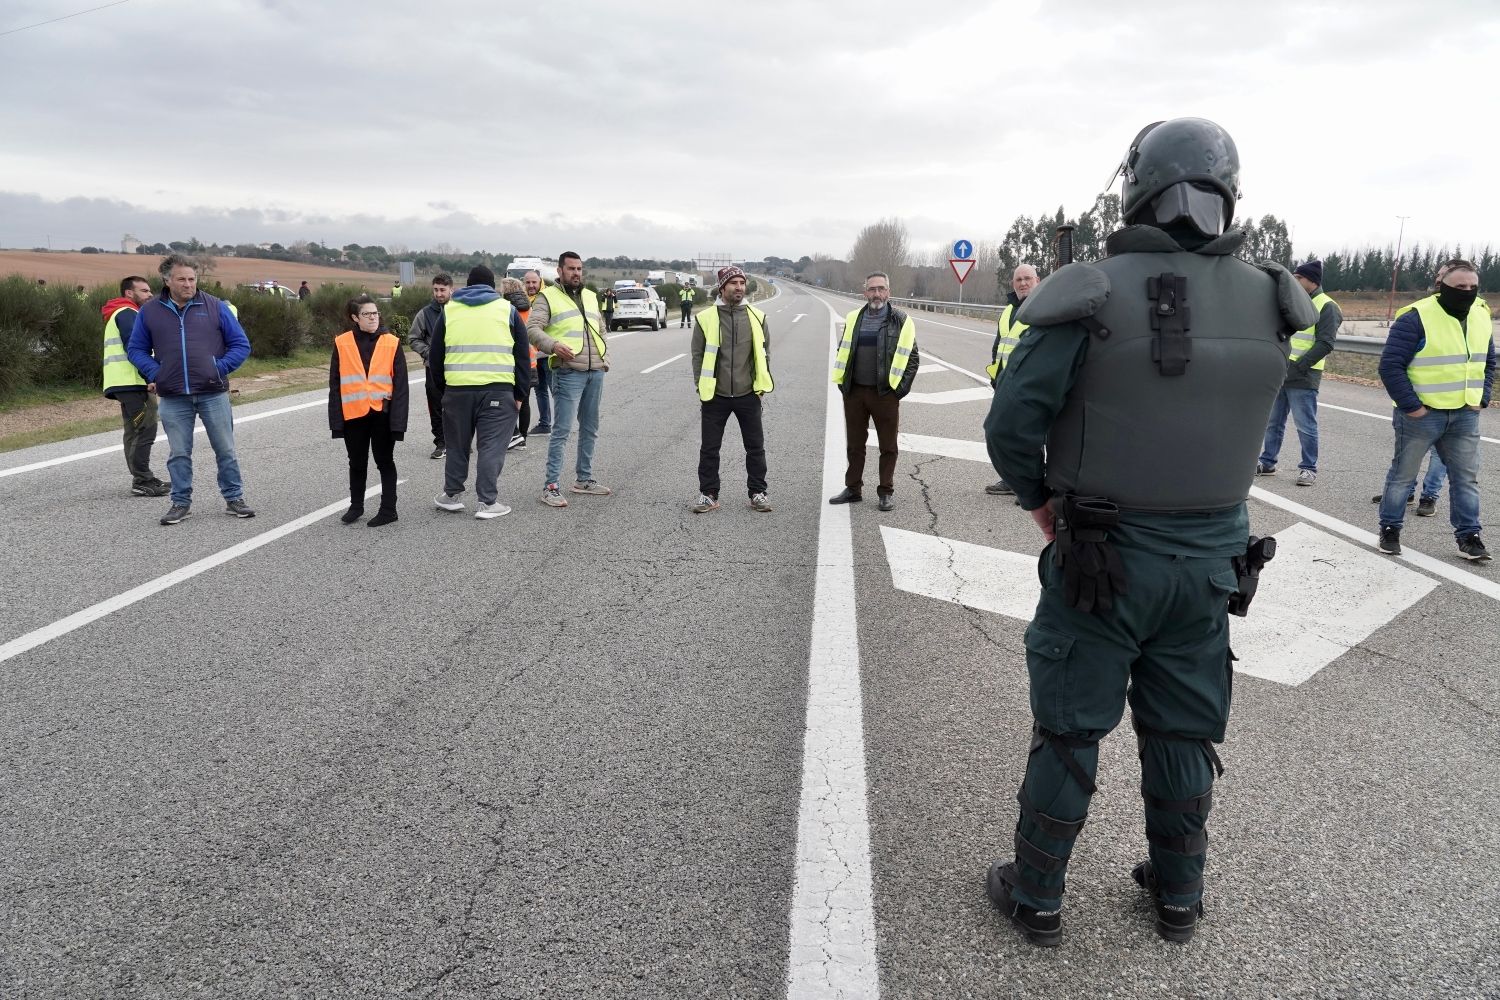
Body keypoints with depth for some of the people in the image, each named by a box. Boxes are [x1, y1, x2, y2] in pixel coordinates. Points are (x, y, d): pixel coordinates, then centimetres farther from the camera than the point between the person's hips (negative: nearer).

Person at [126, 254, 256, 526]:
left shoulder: (215, 307, 2)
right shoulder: (150, 312, 5)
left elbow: (241, 345, 5)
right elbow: (136, 349, 13)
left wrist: (221, 368, -8)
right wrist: (155, 373, -3)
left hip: (213, 394, -1)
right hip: (172, 398, 1)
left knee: (225, 450, 5)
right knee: (179, 454, 8)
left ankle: (234, 498, 17)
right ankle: (181, 503, 18)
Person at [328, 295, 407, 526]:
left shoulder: (392, 343, -4)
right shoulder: (342, 344, 0)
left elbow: (400, 385, -4)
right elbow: (335, 385, 3)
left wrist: (398, 420, -9)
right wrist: (336, 420, -1)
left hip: (382, 412, -2)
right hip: (353, 414, 2)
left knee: (384, 461, 8)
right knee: (357, 463, 15)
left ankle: (388, 509, 15)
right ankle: (356, 505, 30)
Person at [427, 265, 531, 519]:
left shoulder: (449, 310, 12)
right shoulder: (507, 310, 7)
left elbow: (436, 356, 15)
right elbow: (521, 356, 6)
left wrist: (442, 386, 24)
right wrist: (520, 393, 9)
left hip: (457, 390, 2)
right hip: (498, 390, -2)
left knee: (457, 445, 16)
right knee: (492, 447, 0)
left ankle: (451, 495, 26)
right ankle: (487, 502, -2)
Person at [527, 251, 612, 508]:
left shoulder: (591, 297, 19)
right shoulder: (548, 297, -1)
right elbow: (532, 328, -11)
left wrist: (605, 359, 16)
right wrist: (553, 345, -27)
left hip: (596, 372, 7)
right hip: (568, 373, -7)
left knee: (590, 429, 13)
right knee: (562, 430, -9)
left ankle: (584, 479, 24)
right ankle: (550, 486, -6)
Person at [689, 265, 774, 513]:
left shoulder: (757, 317, 3)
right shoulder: (706, 318, -2)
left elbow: (764, 352, 9)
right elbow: (698, 355, 3)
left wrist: (761, 385, 2)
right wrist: (702, 387, -2)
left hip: (748, 395, 1)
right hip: (715, 396, -1)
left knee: (756, 447, 6)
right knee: (709, 448, 5)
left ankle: (757, 493, 18)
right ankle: (708, 494, 16)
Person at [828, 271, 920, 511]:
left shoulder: (901, 321, -3)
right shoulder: (853, 319, 7)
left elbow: (912, 357, -1)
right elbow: (843, 351, 14)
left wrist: (900, 387, -7)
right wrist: (842, 382, 6)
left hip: (885, 394, -3)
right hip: (854, 392, 3)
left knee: (888, 446, 5)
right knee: (854, 444, 12)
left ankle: (886, 492, 15)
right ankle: (853, 489, 23)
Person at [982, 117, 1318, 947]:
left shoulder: (1095, 295, -18)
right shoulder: (1269, 304, -3)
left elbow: (1012, 419, -17)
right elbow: (1239, 417, 8)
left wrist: (1038, 498, -1)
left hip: (1101, 559, -4)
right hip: (1209, 558, 4)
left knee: (1069, 734, 10)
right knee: (1184, 733, 19)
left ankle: (1035, 897, 25)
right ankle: (1177, 895, 35)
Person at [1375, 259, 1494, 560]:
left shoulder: (1481, 317, 6)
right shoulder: (1416, 318, -16)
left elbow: (1488, 362, 20)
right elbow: (1390, 366, -17)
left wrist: (1481, 398, 7)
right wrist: (1410, 406, -19)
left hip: (1465, 415, 6)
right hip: (1421, 414, -6)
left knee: (1466, 477, 10)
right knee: (1403, 474, 6)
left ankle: (1468, 535, 19)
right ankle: (1390, 528, 19)